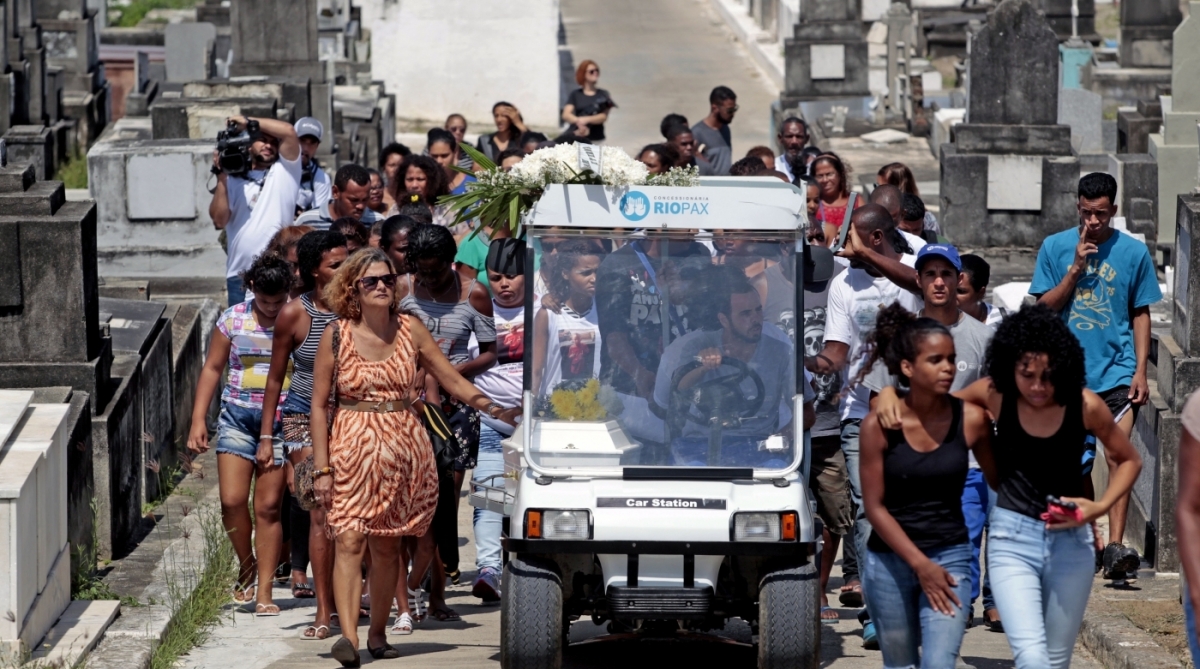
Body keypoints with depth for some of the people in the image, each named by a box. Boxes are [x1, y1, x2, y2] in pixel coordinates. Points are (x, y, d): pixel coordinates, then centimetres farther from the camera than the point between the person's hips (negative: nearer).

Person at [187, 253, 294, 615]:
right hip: (237, 418, 2)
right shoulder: (233, 319, 4)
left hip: (280, 422, -2)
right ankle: (246, 563, 19)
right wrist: (198, 419, 2)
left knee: (268, 507, -2)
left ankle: (264, 592, 4)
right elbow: (212, 368, 10)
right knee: (232, 500, -9)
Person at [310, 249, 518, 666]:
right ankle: (348, 635, -24)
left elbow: (453, 381, 7)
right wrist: (321, 467, -5)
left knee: (387, 545, 7)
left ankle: (378, 632, 18)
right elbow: (319, 404, 0)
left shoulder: (410, 330, 5)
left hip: (404, 446, 3)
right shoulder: (337, 335, -2)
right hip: (354, 447, -3)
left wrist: (494, 408, -8)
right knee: (350, 541, -14)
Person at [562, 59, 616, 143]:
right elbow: (566, 115, -3)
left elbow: (604, 116, -3)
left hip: (596, 139, 0)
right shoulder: (575, 95, 8)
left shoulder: (603, 95, 8)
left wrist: (587, 119, -21)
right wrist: (578, 121, -25)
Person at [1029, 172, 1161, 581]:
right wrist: (1076, 269, -12)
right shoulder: (1055, 248, 2)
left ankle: (1116, 546, -22)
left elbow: (1140, 314, 7)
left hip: (1117, 372, -2)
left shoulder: (1133, 252, 1)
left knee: (1119, 456, -16)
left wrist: (1140, 371, -1)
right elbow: (1044, 307, 1)